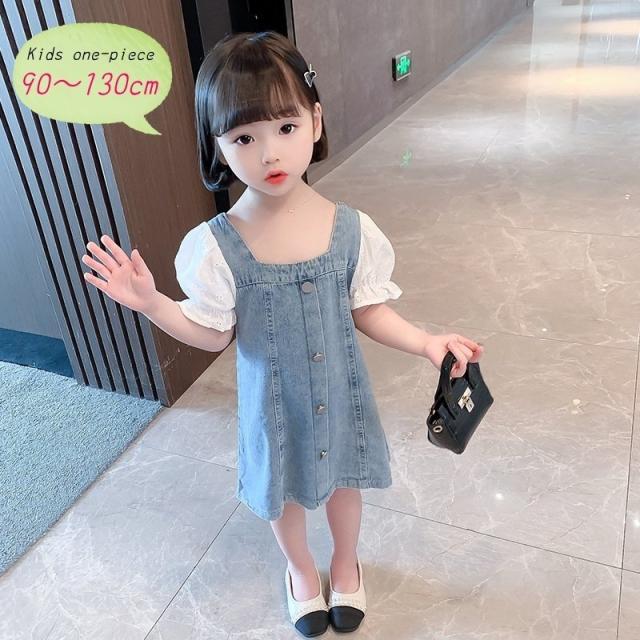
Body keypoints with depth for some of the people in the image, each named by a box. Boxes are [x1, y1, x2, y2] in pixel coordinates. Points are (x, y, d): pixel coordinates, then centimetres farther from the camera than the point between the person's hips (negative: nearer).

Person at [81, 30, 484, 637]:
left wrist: (426, 343, -15)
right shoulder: (215, 247, -21)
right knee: (283, 493, 23)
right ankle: (301, 569, 58)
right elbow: (213, 334, -11)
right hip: (273, 401, 0)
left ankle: (345, 561, 59)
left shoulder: (351, 229, -18)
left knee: (342, 479, 24)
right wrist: (149, 301, -23)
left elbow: (368, 312, -7)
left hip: (339, 392, 1)